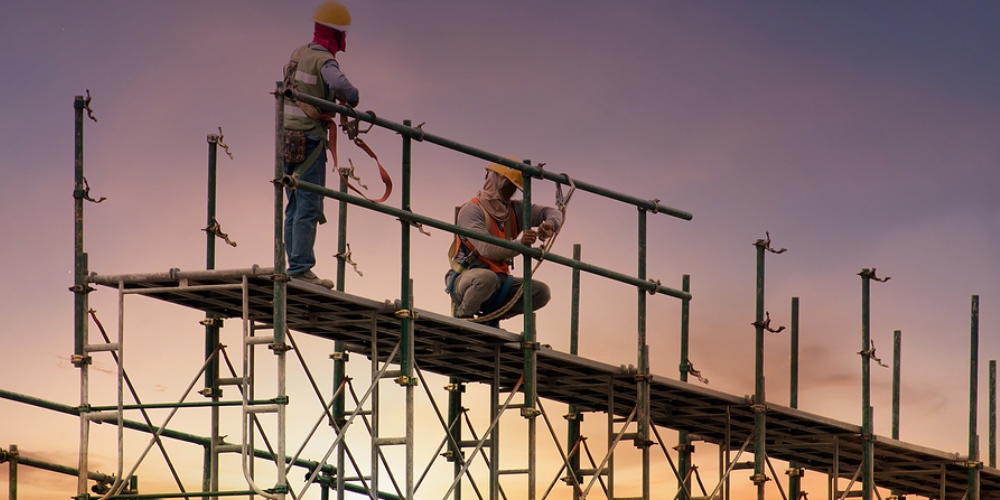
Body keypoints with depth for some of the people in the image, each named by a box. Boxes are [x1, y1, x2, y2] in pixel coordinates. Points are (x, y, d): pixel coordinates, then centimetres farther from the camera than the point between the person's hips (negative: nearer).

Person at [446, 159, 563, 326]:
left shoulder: (515, 210, 11)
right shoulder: (472, 210, -11)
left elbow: (552, 212, 12)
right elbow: (485, 248, -25)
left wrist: (549, 224, -14)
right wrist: (519, 244, -39)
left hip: (499, 283, 7)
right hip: (466, 281, -7)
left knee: (541, 292, -7)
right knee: (487, 278, -41)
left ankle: (491, 315, 9)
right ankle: (462, 315, -11)